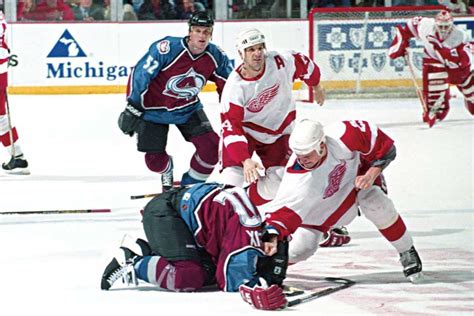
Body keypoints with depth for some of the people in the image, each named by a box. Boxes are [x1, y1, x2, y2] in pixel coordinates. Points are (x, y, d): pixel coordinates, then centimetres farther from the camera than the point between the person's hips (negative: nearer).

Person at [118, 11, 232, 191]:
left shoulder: (216, 57, -14)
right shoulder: (167, 48, -29)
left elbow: (227, 88, 3)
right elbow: (139, 74, -23)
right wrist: (132, 108, -22)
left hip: (188, 109, 4)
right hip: (154, 108, -3)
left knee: (211, 147, -11)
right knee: (154, 159, -1)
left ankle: (191, 184, 13)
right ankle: (167, 174, 37)